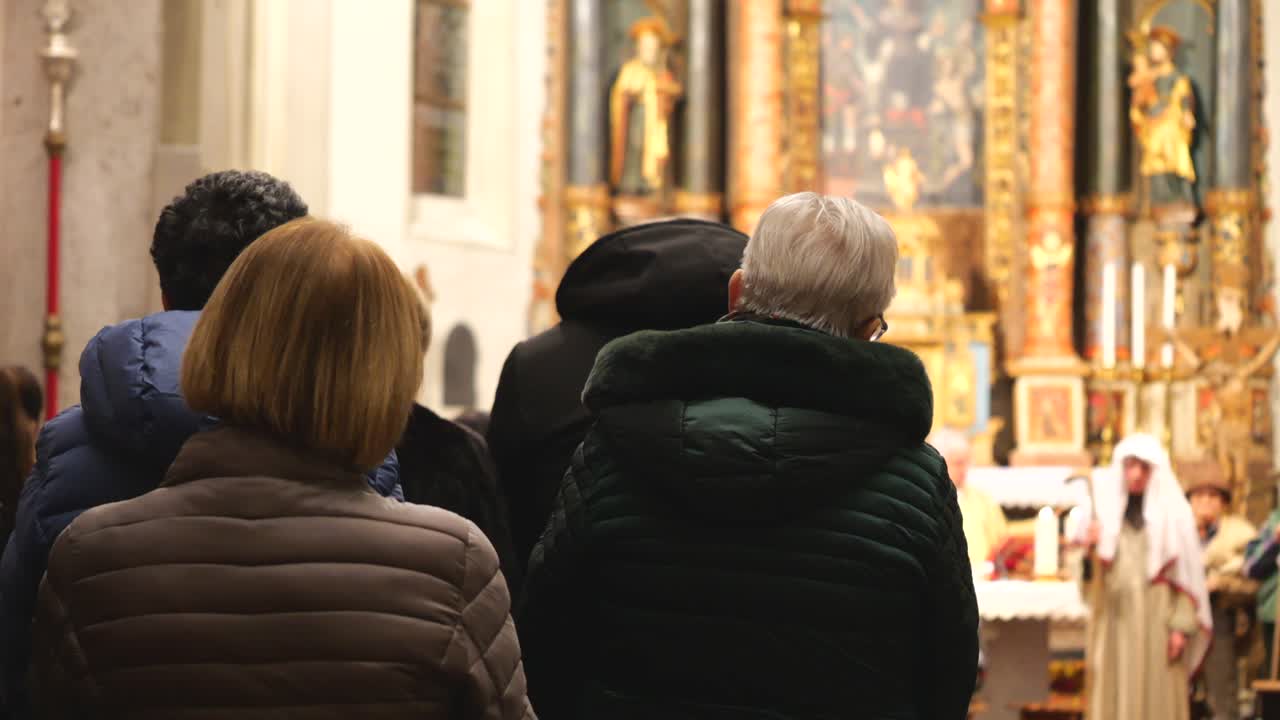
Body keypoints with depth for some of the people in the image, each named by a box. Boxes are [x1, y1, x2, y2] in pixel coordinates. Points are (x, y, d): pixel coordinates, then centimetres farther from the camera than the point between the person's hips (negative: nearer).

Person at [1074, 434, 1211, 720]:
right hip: (1114, 618, 2)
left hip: (1157, 620, -2)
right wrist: (1088, 546, -14)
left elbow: (1186, 572, -3)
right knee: (1112, 696, -1)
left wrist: (1181, 625, -11)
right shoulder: (1104, 506, 9)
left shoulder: (1172, 512, 1)